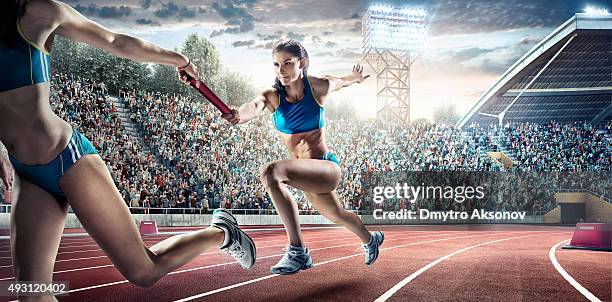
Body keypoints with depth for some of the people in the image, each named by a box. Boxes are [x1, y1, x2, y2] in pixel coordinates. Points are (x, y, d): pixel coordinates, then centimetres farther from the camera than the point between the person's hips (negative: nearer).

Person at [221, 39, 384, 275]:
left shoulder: (319, 87, -14)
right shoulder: (273, 95, -11)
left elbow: (341, 82, 10)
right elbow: (255, 105, -35)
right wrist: (240, 114, -58)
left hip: (326, 167, -6)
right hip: (308, 174, 6)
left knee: (271, 172, -33)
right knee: (336, 215, 32)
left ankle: (297, 251, -30)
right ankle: (371, 239, 65)